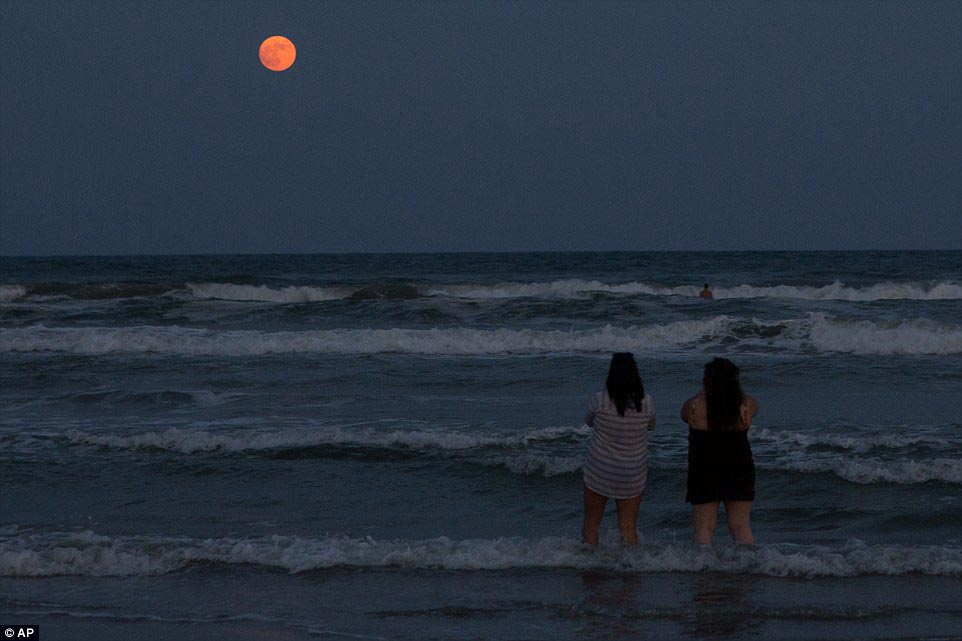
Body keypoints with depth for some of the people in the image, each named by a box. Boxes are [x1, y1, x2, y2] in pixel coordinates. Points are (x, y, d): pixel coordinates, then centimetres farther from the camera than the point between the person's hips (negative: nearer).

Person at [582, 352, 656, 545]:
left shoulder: (599, 401, -16)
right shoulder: (647, 402, -12)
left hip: (599, 471, -1)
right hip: (633, 475, 1)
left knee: (591, 523, 13)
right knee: (628, 527, 9)